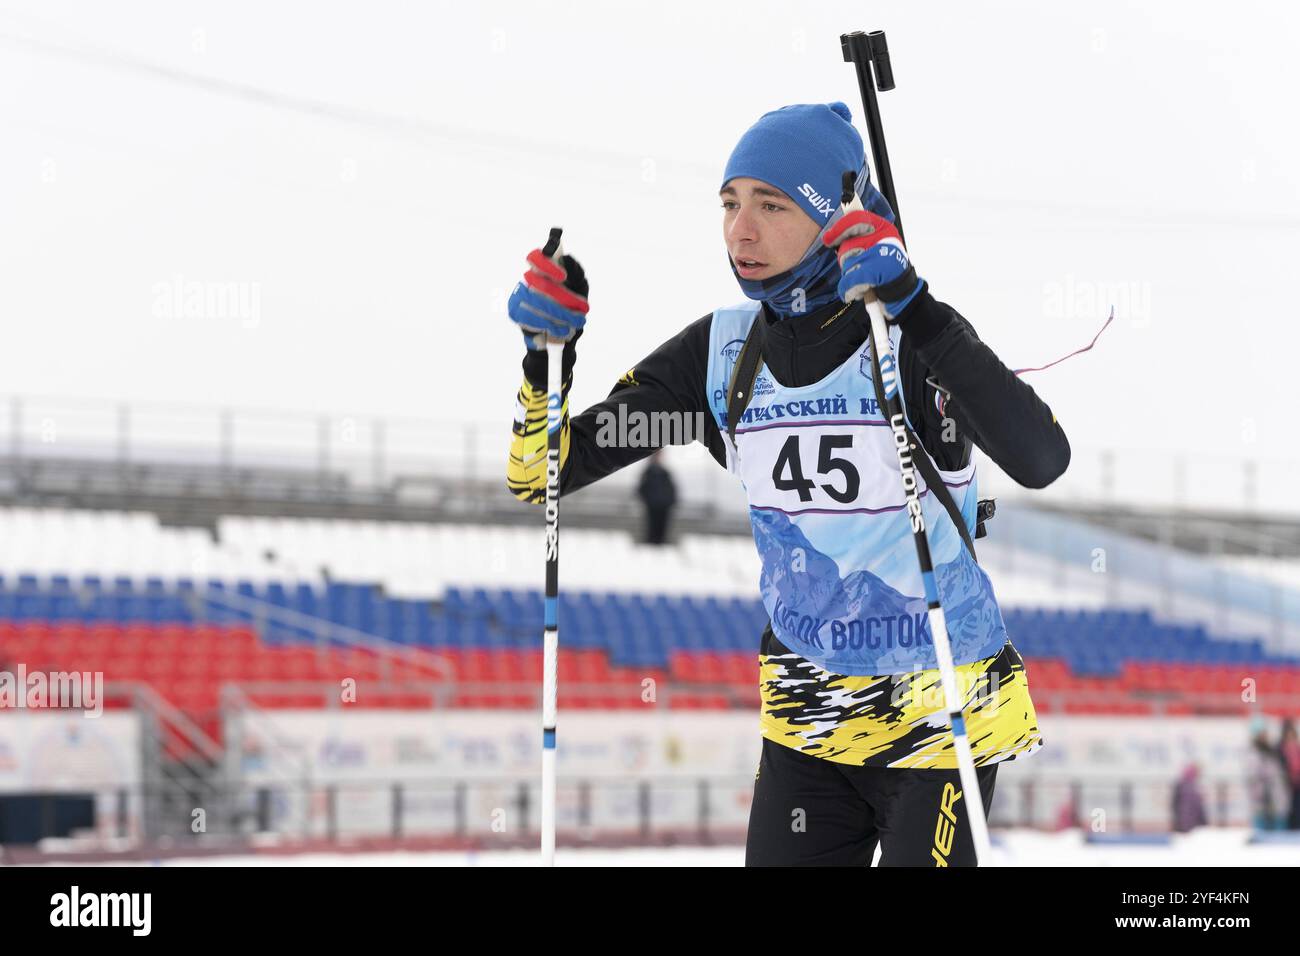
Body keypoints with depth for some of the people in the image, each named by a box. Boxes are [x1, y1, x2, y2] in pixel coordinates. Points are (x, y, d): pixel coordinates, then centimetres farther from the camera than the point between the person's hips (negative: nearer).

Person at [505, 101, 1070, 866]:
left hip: (939, 717, -5)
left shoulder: (910, 340, -17)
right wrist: (547, 351, -18)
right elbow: (543, 472, 0)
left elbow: (1042, 459, -36)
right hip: (805, 722, 5)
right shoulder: (722, 352, -2)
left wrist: (914, 314, -41)